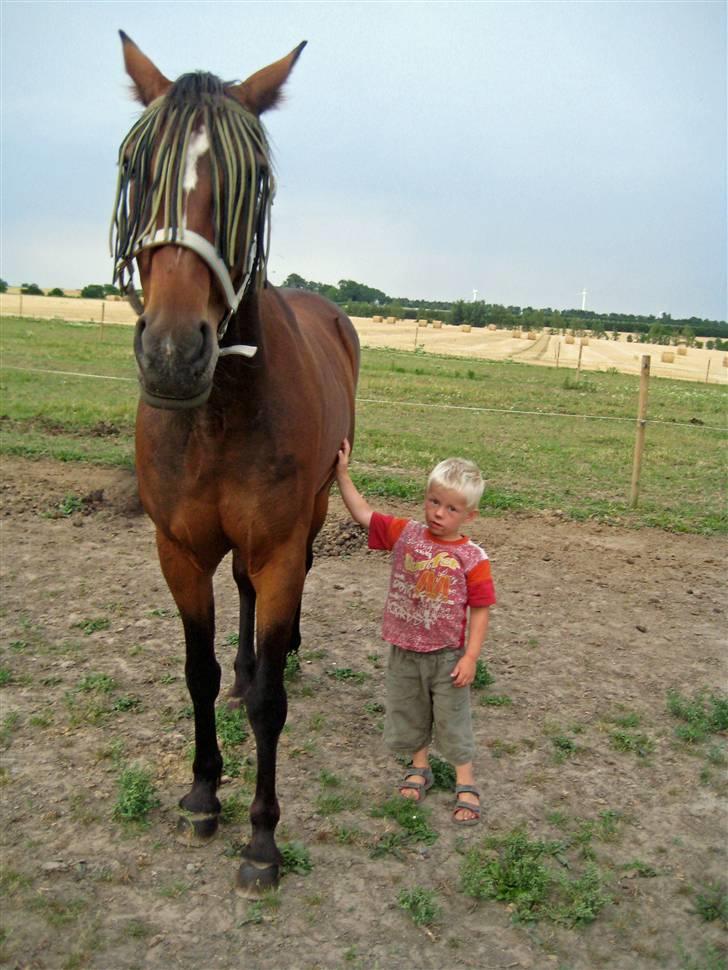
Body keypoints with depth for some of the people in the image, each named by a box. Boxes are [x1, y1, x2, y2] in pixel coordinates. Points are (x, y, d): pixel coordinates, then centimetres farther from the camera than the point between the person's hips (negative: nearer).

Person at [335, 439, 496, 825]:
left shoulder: (472, 558, -15)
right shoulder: (405, 534, -7)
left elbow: (480, 609, -11)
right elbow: (363, 513, -6)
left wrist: (471, 656, -14)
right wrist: (342, 473, -11)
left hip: (447, 656, -3)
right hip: (403, 651, 4)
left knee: (453, 718, 10)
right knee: (407, 712, 20)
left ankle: (465, 783, 27)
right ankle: (419, 768, 43)